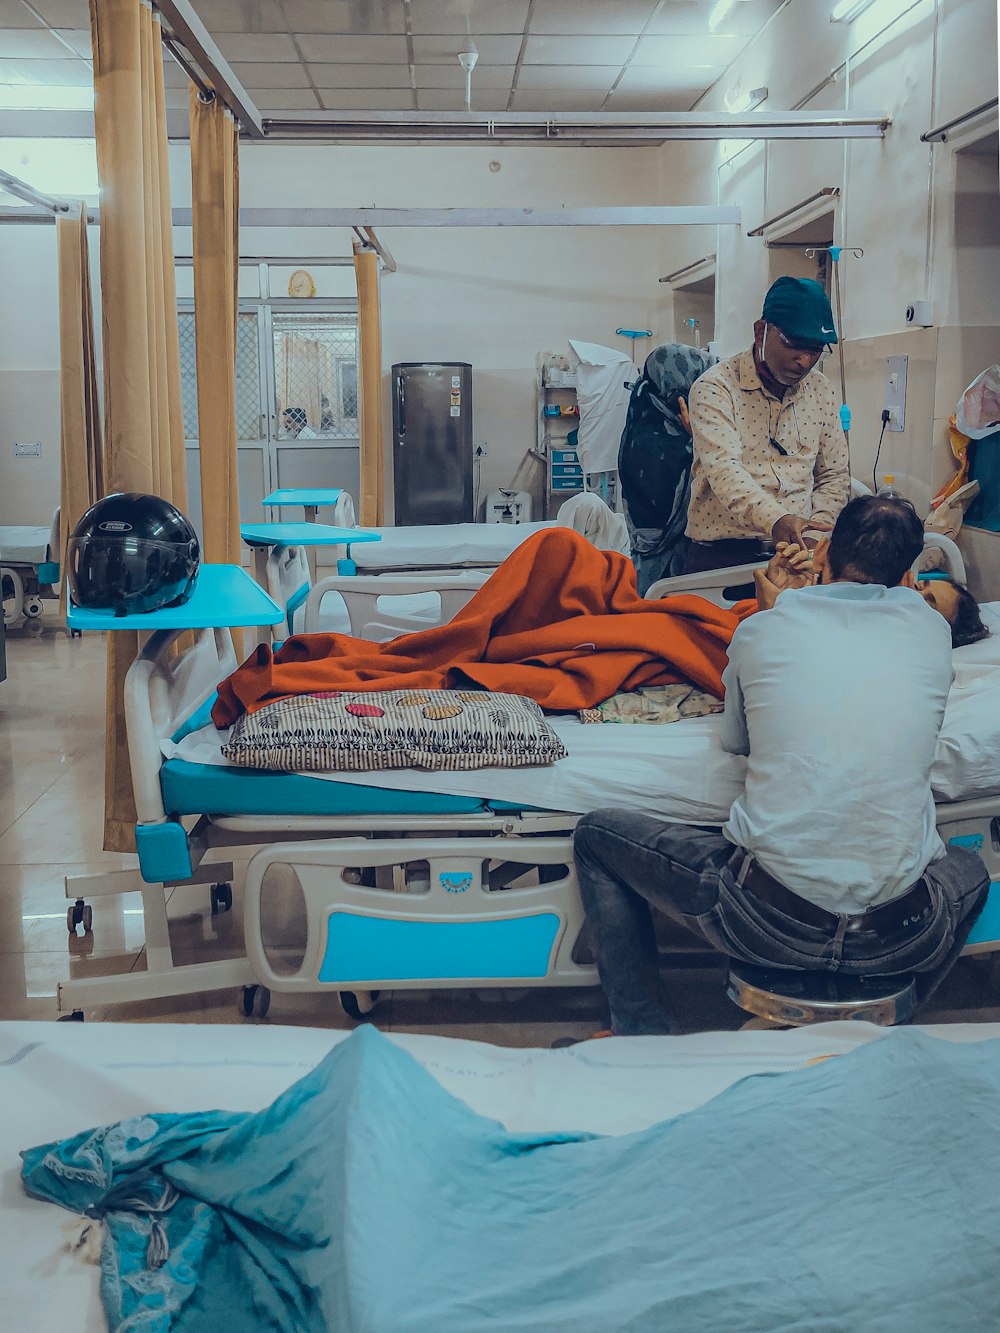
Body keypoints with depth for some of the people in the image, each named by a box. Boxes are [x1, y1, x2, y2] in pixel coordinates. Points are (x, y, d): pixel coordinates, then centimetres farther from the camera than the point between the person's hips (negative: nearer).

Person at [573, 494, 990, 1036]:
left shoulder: (762, 630, 0)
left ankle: (641, 1032, 20)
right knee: (970, 871, 39)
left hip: (766, 921, -2)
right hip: (900, 941, 3)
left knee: (596, 837, 20)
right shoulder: (930, 631, 4)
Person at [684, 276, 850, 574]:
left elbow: (834, 474, 17)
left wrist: (815, 530, -2)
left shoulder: (821, 391, 12)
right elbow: (723, 469, -20)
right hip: (722, 554, -4)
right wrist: (775, 520, -36)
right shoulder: (715, 388, -6)